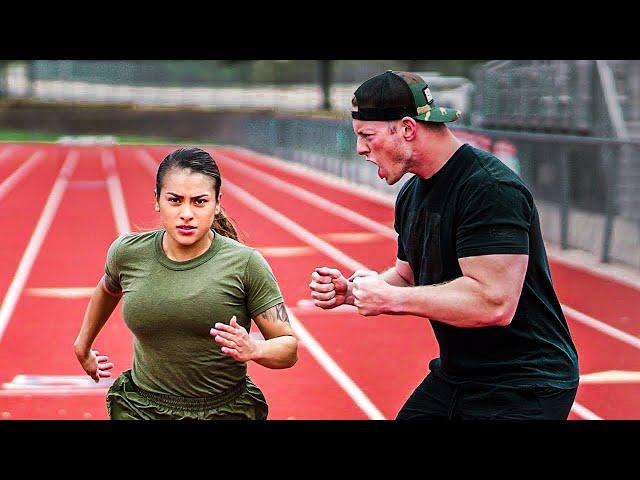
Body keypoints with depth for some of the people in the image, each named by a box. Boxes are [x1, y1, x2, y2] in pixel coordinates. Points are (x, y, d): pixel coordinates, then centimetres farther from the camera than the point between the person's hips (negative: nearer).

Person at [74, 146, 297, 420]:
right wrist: (83, 344, 30)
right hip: (140, 409, 2)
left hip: (226, 411, -2)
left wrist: (254, 349, -29)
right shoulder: (127, 253, -5)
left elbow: (289, 349, -9)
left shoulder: (245, 264, -13)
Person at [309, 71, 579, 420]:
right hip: (453, 377, 9)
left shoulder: (490, 189, -22)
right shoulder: (411, 194, 8)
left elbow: (493, 302, -30)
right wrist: (349, 291, -2)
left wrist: (389, 297, -21)